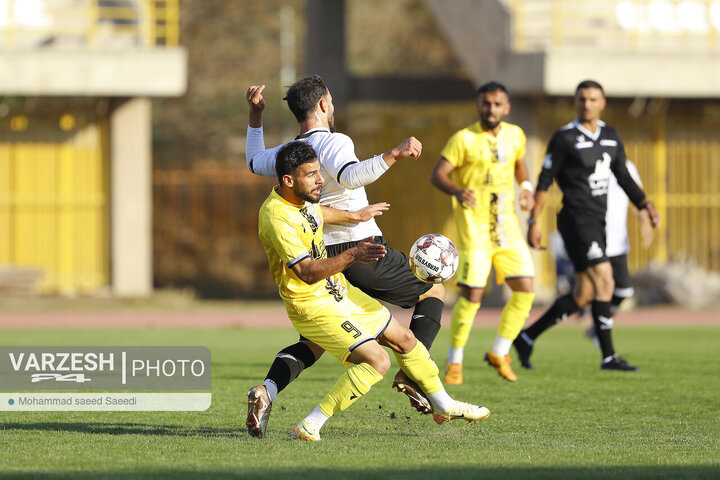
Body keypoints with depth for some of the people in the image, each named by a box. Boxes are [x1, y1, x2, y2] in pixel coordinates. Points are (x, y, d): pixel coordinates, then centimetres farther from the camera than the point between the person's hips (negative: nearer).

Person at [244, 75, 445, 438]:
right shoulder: (333, 142, -12)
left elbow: (255, 162, 32)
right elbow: (350, 176, -34)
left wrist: (255, 117, 36)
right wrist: (394, 155, -40)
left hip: (322, 259, 6)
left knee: (312, 343, 12)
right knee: (433, 292, 14)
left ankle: (265, 392, -15)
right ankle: (411, 374, -1)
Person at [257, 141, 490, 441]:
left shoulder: (305, 199, 1)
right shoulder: (276, 217, -28)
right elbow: (307, 272, -32)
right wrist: (352, 255, -40)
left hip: (339, 290, 10)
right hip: (312, 306, -10)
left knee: (403, 339, 17)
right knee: (376, 360, -22)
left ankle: (444, 407, 37)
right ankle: (310, 426, -19)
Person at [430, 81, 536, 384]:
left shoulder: (515, 135, 8)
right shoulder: (464, 139, -8)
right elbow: (437, 174, -11)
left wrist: (526, 188, 7)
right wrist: (457, 191, -31)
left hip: (507, 227, 5)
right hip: (474, 226, -5)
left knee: (525, 289, -3)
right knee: (472, 294, -12)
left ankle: (499, 353, 14)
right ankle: (454, 362, 3)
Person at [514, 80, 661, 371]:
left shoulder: (611, 137, 14)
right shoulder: (564, 138, -5)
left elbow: (623, 177, 19)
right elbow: (544, 180, -4)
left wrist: (646, 205, 5)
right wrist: (534, 222, -8)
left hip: (597, 222, 8)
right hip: (576, 219, -8)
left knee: (583, 296, 9)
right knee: (605, 282, -17)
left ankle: (528, 337, 22)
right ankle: (608, 356, -13)